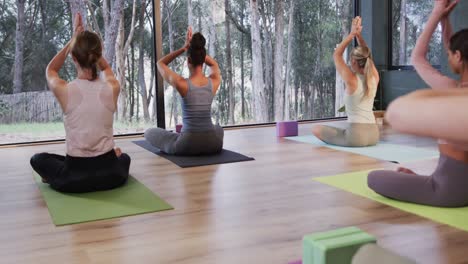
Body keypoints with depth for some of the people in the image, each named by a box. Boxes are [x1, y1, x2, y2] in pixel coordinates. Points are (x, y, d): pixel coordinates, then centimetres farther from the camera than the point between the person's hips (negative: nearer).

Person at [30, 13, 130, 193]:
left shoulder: (65, 90, -15)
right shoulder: (113, 88, -10)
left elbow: (50, 70, 12)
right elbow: (105, 67, 18)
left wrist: (73, 40, 9)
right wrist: (85, 39, 11)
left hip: (74, 179, -2)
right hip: (111, 175, 3)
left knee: (38, 159, 30)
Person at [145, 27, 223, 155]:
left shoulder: (182, 84, -13)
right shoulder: (214, 82, -3)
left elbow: (160, 64, 7)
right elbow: (214, 64, 23)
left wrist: (184, 48, 0)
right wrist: (198, 48, 9)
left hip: (188, 145, -3)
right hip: (213, 144, 4)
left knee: (149, 133, 21)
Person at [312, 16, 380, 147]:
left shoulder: (352, 80, -14)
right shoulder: (374, 78, 1)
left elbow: (337, 55, -3)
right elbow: (366, 55, 15)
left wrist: (352, 34, -2)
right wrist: (358, 34, 8)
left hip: (356, 135, -8)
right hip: (373, 135, 8)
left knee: (316, 129, 9)